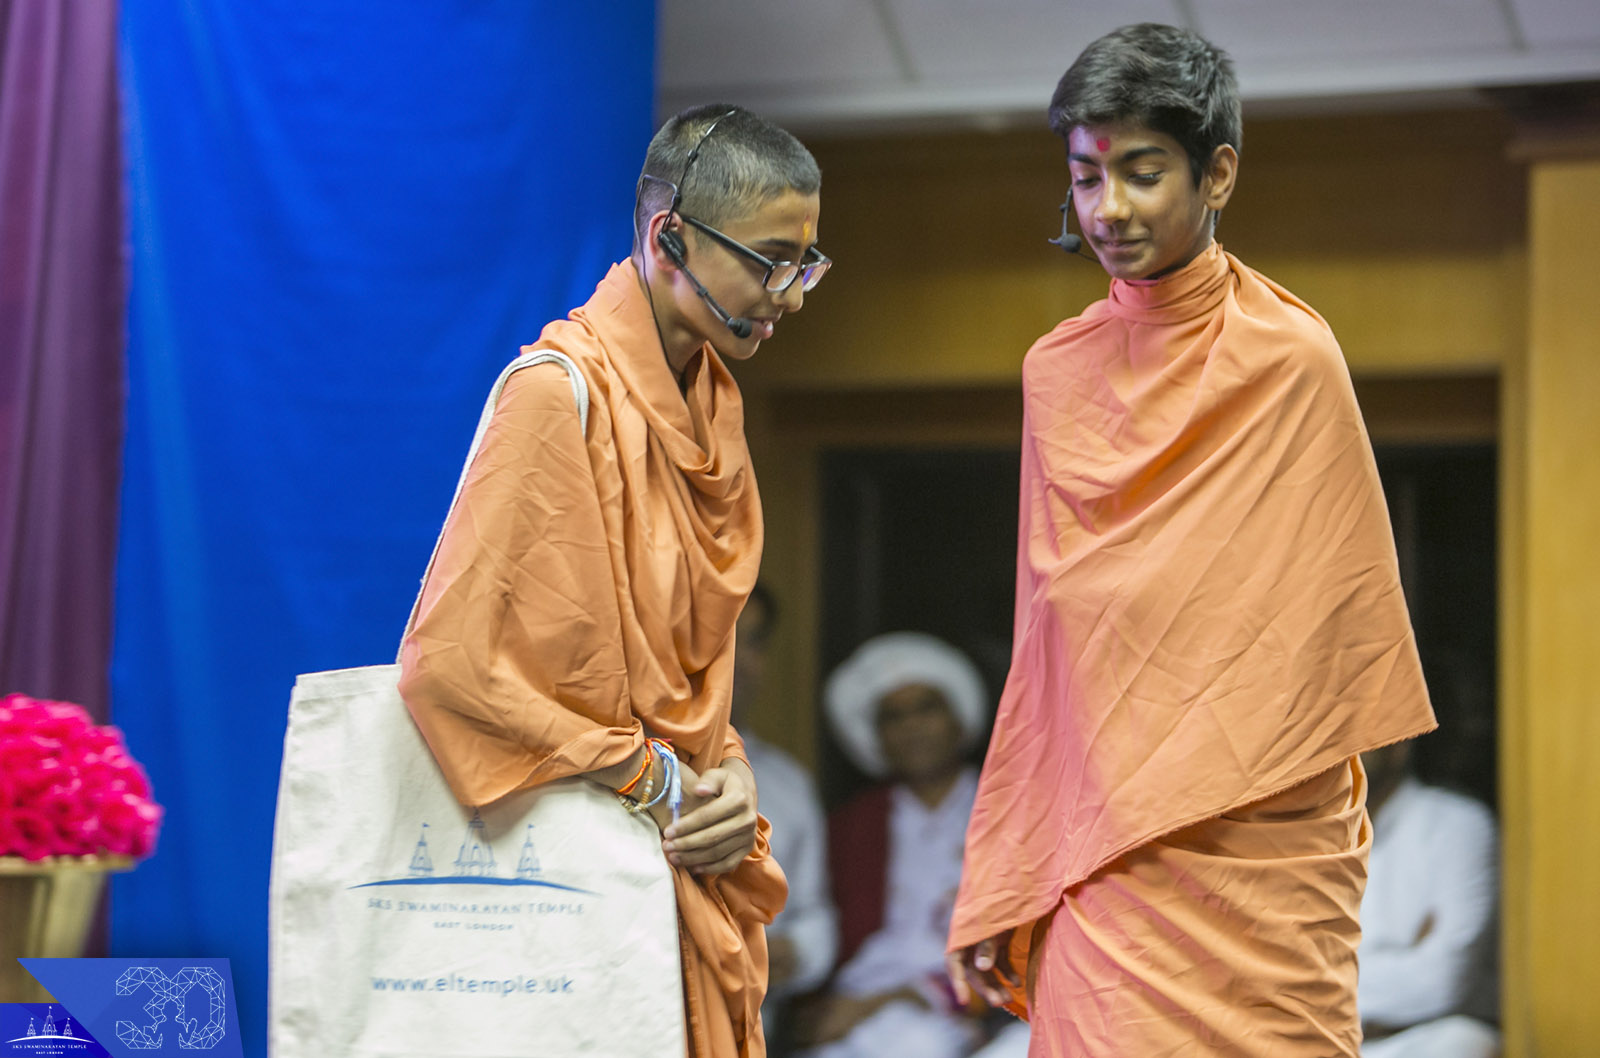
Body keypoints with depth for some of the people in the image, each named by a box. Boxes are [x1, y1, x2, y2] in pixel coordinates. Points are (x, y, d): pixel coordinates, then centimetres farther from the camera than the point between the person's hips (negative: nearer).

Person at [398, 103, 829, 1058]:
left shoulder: (711, 401, 11)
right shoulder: (561, 392, -15)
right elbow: (453, 658, -20)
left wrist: (726, 778, -2)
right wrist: (652, 777, -16)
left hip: (685, 868, 8)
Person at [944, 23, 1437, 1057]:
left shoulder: (1292, 361, -4)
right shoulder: (1058, 372, 9)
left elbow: (1334, 621, 0)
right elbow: (1044, 648, 12)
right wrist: (996, 895, 11)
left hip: (1262, 854, -3)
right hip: (1101, 852, 3)